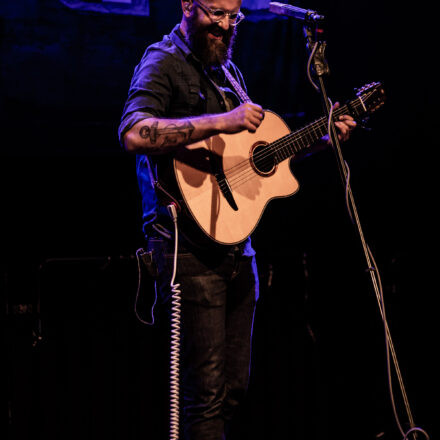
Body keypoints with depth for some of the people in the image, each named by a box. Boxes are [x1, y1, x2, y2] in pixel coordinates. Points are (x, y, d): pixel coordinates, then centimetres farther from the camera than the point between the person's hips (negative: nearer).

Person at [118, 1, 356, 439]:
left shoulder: (227, 71, 19)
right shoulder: (163, 63, -7)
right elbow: (134, 134, -25)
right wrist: (220, 121, -30)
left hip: (236, 245, 9)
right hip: (190, 245, -9)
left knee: (234, 387, 12)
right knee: (208, 391, -12)